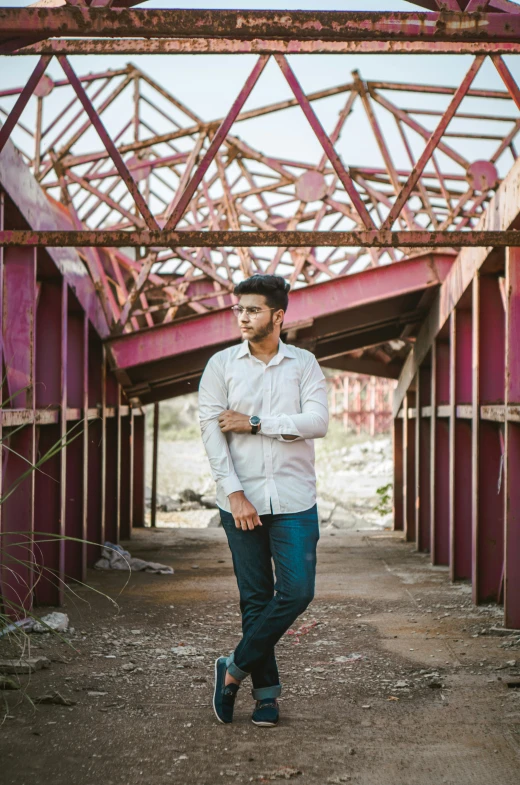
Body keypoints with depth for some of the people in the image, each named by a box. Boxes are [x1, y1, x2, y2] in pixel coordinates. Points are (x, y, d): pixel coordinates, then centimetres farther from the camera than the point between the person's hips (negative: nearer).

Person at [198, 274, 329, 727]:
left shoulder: (304, 364, 4)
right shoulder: (221, 365, 4)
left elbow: (318, 422, -8)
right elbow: (211, 430, -3)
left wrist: (255, 423, -13)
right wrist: (234, 494, -12)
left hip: (295, 502, 0)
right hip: (242, 502, 0)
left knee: (297, 592, -8)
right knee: (255, 598, 5)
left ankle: (235, 668, 8)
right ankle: (266, 690, 15)